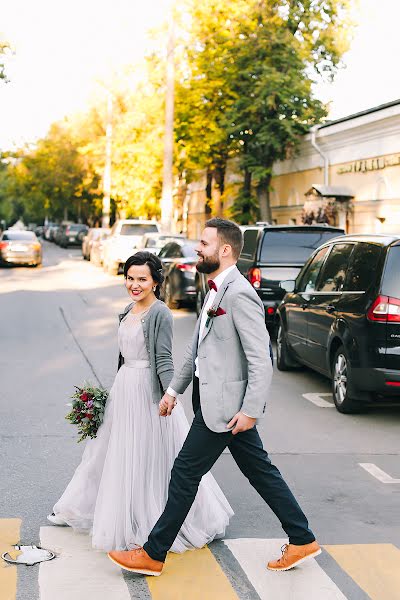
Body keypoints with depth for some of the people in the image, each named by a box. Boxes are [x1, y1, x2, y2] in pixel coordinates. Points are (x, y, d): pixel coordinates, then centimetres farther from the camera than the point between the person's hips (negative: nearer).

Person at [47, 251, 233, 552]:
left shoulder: (160, 314, -14)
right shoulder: (129, 311, 10)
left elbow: (164, 360, -18)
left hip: (148, 390, -9)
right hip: (124, 388, 9)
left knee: (151, 456, 0)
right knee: (116, 453, 18)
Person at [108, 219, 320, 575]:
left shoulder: (239, 295, -20)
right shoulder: (216, 291, 12)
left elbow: (261, 359, -23)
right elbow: (197, 346, 19)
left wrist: (251, 410, -23)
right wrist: (175, 389, 20)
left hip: (224, 404, -10)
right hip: (213, 399, 10)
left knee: (185, 473, -1)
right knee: (260, 471, 15)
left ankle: (154, 555, 12)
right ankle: (302, 540, 25)